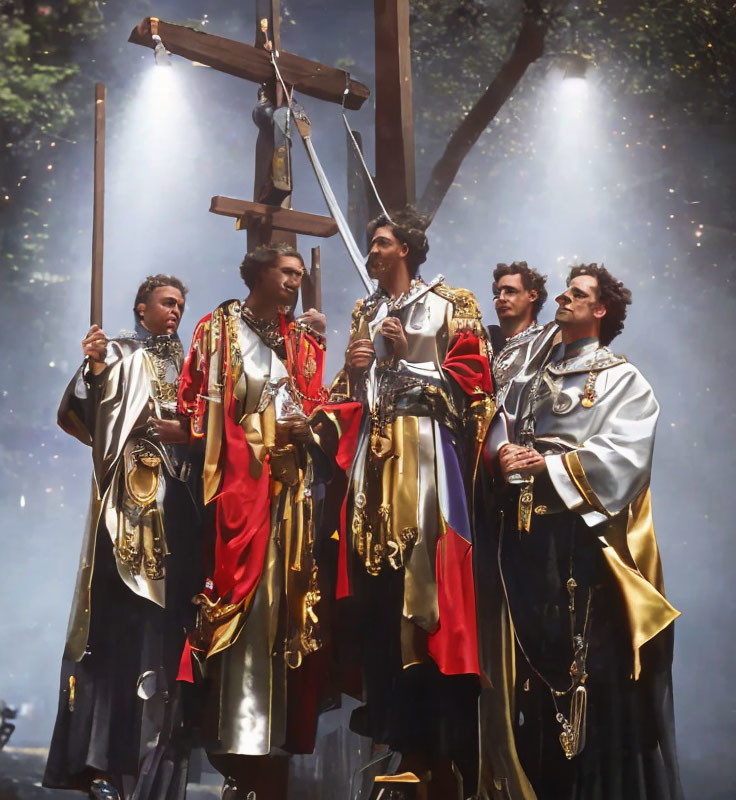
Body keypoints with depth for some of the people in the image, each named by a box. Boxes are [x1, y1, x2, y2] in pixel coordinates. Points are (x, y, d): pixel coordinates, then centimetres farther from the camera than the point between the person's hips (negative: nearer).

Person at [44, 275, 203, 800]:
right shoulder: (117, 354, 7)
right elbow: (80, 415, -6)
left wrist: (186, 432, -4)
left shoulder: (186, 364, 20)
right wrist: (93, 369, -22)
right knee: (119, 615, -10)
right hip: (129, 499, -4)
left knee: (165, 616, 0)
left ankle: (157, 758, 5)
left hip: (176, 500, 4)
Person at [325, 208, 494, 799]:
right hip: (374, 452, 5)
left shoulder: (449, 305, 6)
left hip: (425, 450, -5)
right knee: (377, 584, -2)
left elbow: (469, 379, -4)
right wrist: (352, 369, 3)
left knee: (424, 576, -12)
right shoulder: (366, 313, 23)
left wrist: (408, 356, -7)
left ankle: (436, 752, -7)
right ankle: (404, 737, 3)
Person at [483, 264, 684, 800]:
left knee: (591, 659, -5)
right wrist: (503, 452, -9)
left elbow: (621, 457, -11)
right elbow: (499, 429, 14)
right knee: (534, 650, 7)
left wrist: (547, 464, -13)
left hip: (584, 531, -6)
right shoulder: (531, 379, 21)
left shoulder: (622, 380, 2)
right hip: (527, 530, 6)